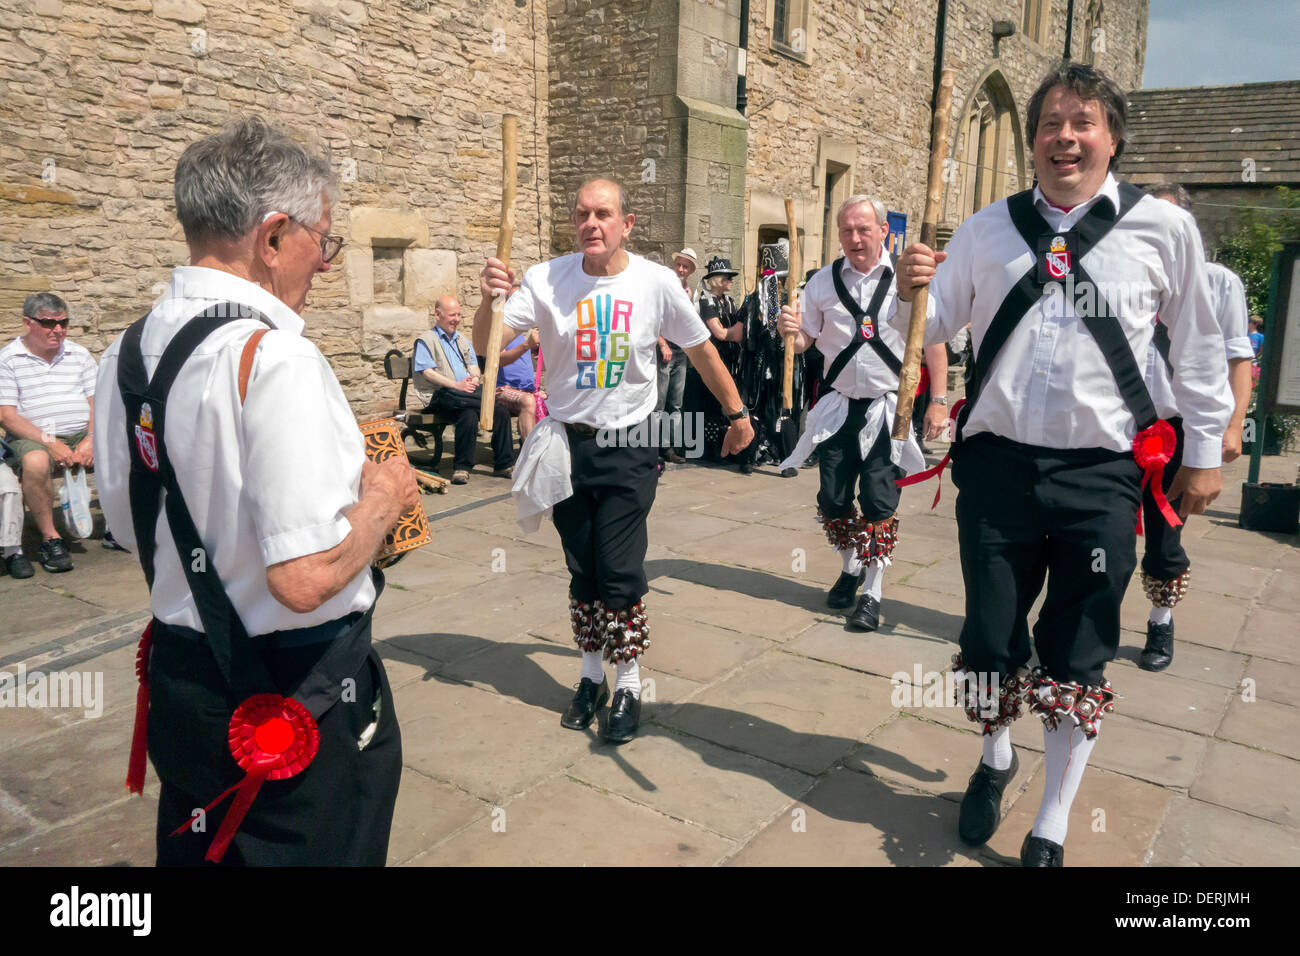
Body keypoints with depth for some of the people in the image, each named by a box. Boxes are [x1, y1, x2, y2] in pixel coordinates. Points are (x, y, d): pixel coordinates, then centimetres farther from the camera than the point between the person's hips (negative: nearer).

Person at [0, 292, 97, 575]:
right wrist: (50, 443, -18)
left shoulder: (79, 355, 15)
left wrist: (92, 438, -11)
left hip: (82, 435, 4)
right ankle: (50, 539, -22)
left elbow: (97, 402, 10)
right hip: (33, 437, -4)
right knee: (36, 462, -38)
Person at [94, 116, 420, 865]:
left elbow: (129, 525, 11)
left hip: (179, 679, 7)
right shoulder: (276, 359, -26)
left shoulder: (127, 354, 0)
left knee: (196, 850, 27)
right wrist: (381, 499, -12)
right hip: (300, 704, -7)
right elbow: (306, 577, -31)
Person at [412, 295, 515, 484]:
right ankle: (461, 467, -31)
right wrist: (456, 385, -18)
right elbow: (427, 372, -7)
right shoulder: (426, 340, 7)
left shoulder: (463, 340, 28)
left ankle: (503, 465, -12)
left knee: (501, 410, -20)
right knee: (468, 414, -37)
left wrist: (474, 380, -7)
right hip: (440, 396, -6)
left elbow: (474, 368, 19)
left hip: (468, 392, 6)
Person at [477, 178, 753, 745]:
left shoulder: (656, 283, -7)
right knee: (581, 570, 12)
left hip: (629, 445, -2)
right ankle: (591, 677, 30)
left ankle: (629, 685, 15)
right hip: (567, 443, 2)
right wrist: (489, 299, -33)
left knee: (620, 572, -4)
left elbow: (700, 351, 6)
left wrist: (737, 413, 12)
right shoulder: (547, 279, -6)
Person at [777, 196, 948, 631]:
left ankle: (873, 591, 12)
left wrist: (938, 402, -5)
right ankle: (850, 568, 33)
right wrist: (791, 330, -17)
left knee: (879, 504, -2)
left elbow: (934, 342, -1)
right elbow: (804, 342, 7)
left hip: (890, 407, -3)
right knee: (832, 500, 8)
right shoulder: (823, 281, 4)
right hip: (838, 406, 3)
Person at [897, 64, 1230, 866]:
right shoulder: (988, 228, 5)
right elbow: (933, 330, 7)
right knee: (989, 642, 10)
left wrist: (1204, 452, 11)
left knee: (1078, 660, 8)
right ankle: (996, 759, 42)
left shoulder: (1164, 228, 0)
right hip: (997, 464, 2)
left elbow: (1198, 347, 8)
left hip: (1100, 475, -1)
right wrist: (911, 292, -14)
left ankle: (1053, 828, 28)